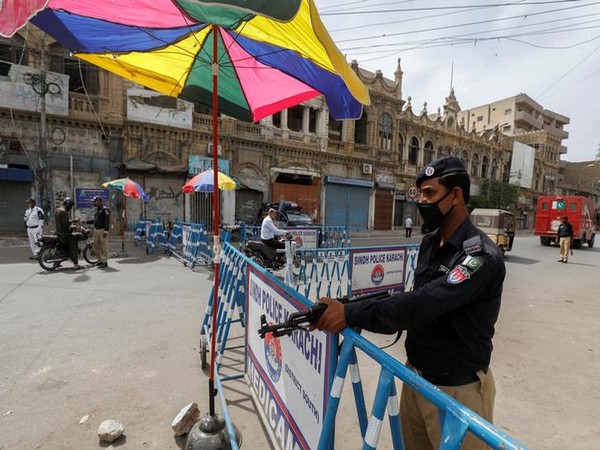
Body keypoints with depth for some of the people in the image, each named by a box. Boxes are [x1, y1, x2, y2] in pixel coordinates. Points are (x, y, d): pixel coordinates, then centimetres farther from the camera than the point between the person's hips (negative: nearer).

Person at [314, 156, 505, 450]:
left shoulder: (482, 255, -23)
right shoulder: (429, 243, 2)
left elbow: (425, 304, -34)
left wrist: (351, 314, -33)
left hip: (457, 389, -6)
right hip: (415, 376, 7)